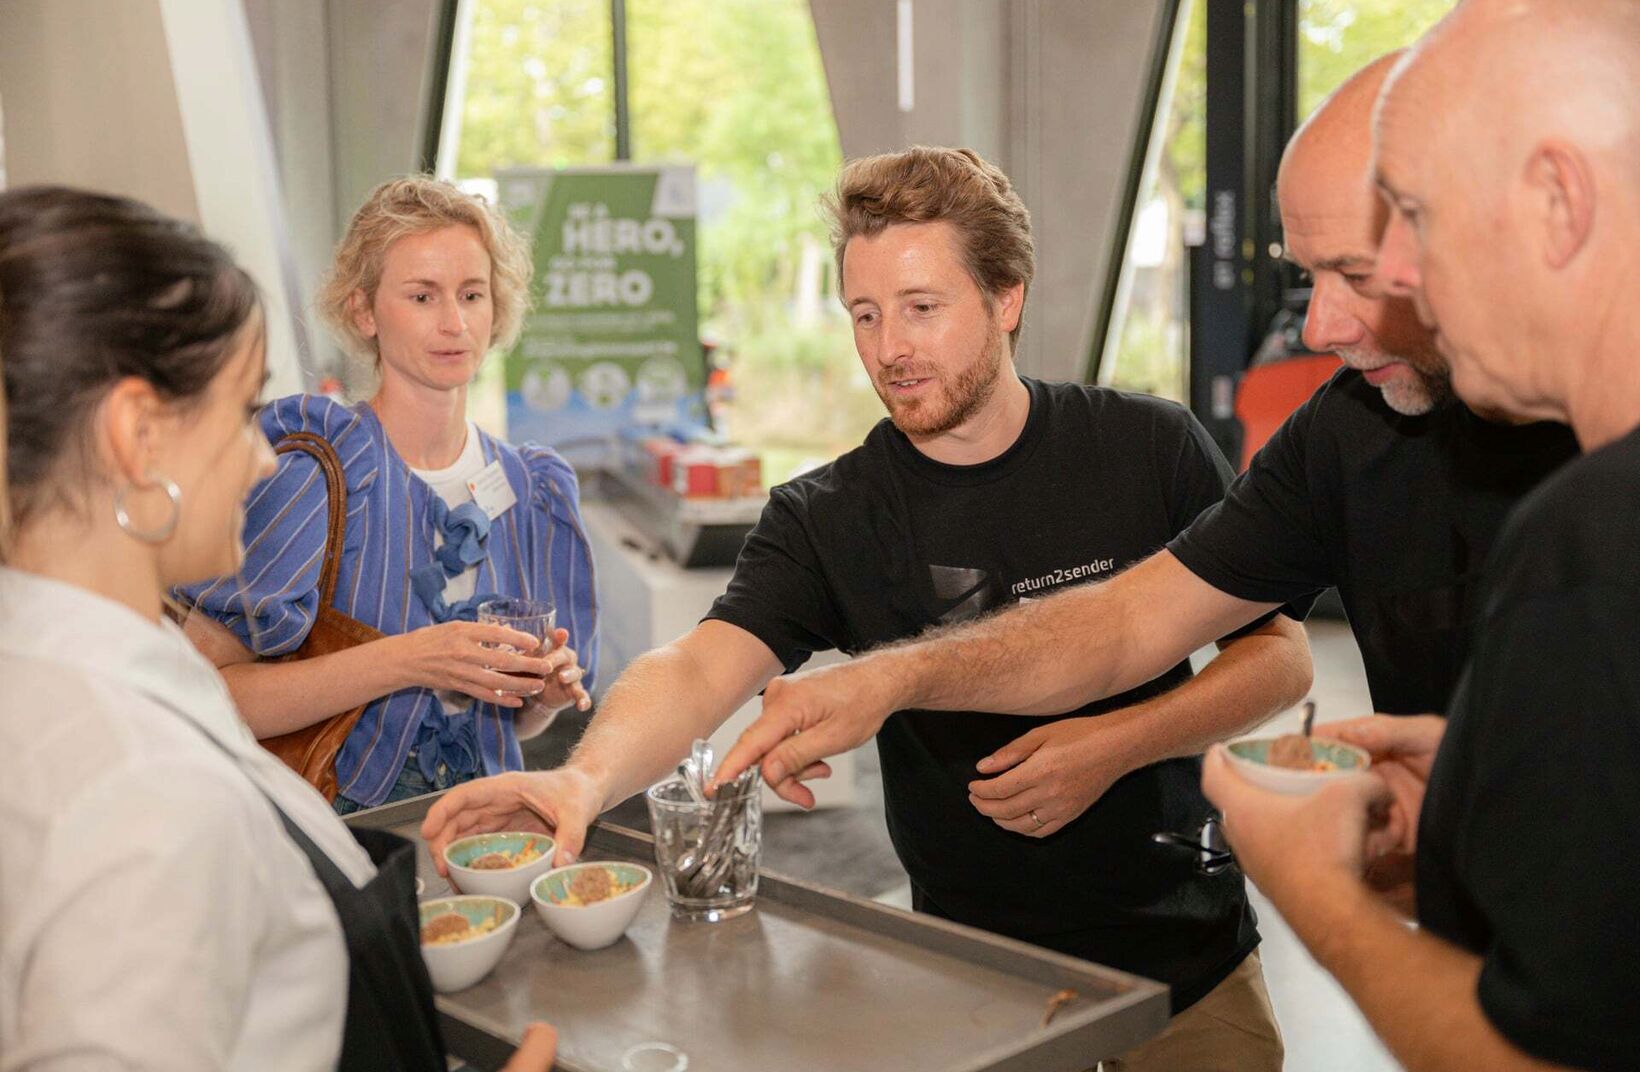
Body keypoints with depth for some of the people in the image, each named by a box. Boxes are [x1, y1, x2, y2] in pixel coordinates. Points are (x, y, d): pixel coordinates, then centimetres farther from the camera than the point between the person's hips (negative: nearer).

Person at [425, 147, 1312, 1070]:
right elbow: (700, 668, -25)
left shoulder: (1149, 449, -8)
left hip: (1187, 952, 1)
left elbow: (1280, 654, -5)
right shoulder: (827, 518, -10)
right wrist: (586, 779, -46)